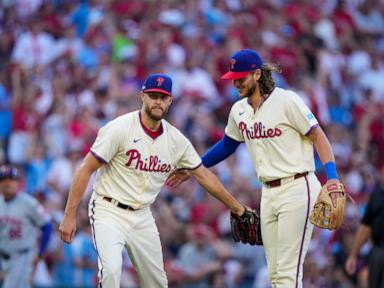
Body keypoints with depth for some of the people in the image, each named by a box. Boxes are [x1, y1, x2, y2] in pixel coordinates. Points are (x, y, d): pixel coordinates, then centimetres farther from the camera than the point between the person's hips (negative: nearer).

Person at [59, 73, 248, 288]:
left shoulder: (176, 139, 2)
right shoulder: (120, 129, -15)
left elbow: (204, 176, 12)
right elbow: (86, 169, -13)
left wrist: (237, 208, 14)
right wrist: (70, 216, -17)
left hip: (142, 218, 6)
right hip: (109, 212, -6)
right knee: (111, 270, -28)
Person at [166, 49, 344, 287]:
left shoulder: (287, 100, -11)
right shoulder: (239, 111, 10)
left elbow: (318, 136, -10)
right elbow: (227, 145, 27)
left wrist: (332, 177, -21)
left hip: (297, 189, -8)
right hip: (269, 193, 8)